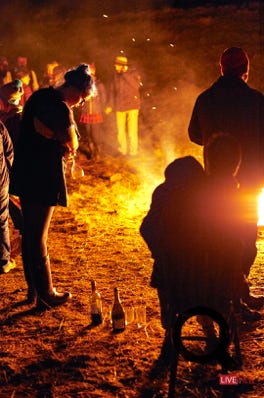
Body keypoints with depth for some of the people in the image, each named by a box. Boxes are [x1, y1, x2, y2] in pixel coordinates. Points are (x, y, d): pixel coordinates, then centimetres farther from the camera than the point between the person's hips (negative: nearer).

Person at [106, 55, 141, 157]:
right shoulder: (116, 74, 4)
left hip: (132, 105, -4)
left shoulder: (133, 72, -7)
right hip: (119, 106, 4)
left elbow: (136, 85, -23)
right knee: (120, 130, 7)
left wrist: (125, 74, -25)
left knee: (132, 130, -6)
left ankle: (133, 150, 4)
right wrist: (110, 105, 10)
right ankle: (122, 150, 19)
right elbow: (113, 90, 12)